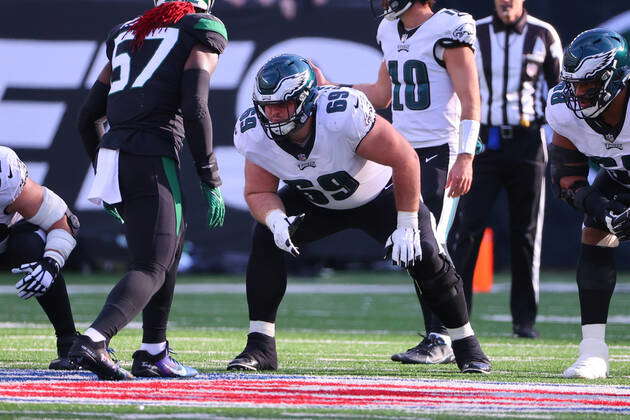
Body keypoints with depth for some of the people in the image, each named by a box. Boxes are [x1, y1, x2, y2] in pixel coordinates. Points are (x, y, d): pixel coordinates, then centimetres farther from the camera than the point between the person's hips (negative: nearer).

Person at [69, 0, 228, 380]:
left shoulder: (126, 34, 22)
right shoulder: (203, 32, 4)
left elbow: (88, 117, 22)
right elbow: (195, 108, -9)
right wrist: (211, 181, -6)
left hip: (112, 156, 7)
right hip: (153, 159, -7)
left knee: (172, 246, 23)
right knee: (151, 269, -6)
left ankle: (153, 353, 21)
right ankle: (94, 340, -28)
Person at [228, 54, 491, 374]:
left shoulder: (344, 115, -41)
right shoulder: (255, 134, -26)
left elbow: (404, 159, -31)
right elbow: (258, 192, -13)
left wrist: (406, 226, -26)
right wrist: (276, 220, -37)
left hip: (378, 194, -3)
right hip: (316, 201, 3)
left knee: (423, 257, -17)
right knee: (266, 238, -21)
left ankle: (465, 344, 8)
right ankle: (260, 347, -15)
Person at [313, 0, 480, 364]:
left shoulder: (447, 30, -11)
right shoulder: (391, 31, 12)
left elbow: (470, 100, -14)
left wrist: (465, 157, -21)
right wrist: (329, 90, 18)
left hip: (440, 153, -8)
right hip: (403, 153, 8)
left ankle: (439, 339, -7)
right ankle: (444, 339, 11)